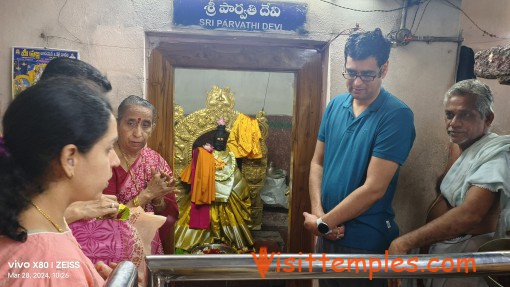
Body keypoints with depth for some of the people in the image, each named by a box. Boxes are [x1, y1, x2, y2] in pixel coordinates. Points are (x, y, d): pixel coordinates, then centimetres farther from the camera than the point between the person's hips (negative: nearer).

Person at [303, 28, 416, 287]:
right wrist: (318, 212, -10)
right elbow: (317, 162, 4)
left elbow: (374, 188, -20)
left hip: (365, 240, -5)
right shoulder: (335, 105, 1)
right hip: (327, 233, 5)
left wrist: (324, 223, -14)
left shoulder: (397, 115, -16)